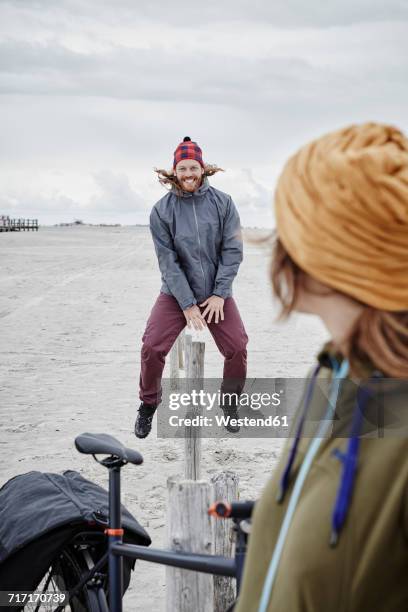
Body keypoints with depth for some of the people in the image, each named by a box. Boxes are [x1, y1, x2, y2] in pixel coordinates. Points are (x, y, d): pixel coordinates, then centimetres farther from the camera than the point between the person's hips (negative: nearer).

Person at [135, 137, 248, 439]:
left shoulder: (222, 203, -6)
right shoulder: (162, 211, -9)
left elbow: (233, 250, -6)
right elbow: (168, 262, -11)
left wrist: (220, 294, -12)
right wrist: (187, 304, -15)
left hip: (216, 293, 1)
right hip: (177, 292, -1)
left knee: (237, 348, -9)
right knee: (152, 347, -15)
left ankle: (230, 402, 19)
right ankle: (149, 404, 11)